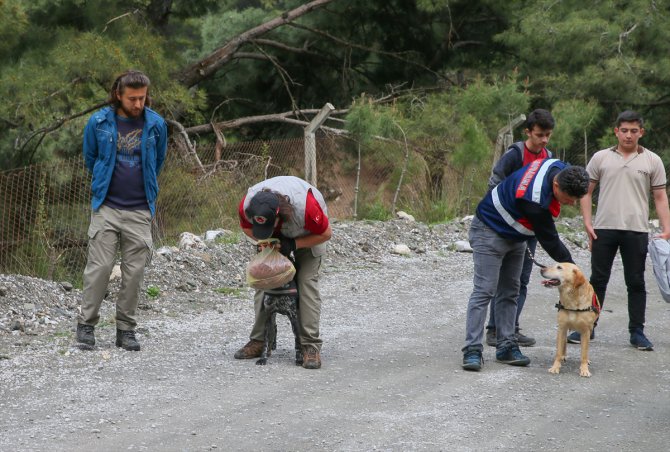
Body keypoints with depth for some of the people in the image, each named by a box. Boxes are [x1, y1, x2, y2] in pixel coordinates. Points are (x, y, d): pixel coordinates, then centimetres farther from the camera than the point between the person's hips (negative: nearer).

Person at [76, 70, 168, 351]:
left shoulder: (156, 125, 0)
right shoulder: (99, 122, -2)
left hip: (140, 210, 1)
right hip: (106, 207, -1)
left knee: (134, 271, 2)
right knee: (99, 266, -5)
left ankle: (126, 329, 11)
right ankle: (86, 324, 6)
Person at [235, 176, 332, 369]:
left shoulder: (305, 207, -44)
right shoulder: (246, 205, -34)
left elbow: (326, 233, -25)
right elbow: (246, 227, -8)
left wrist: (293, 244, -31)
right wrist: (266, 241, -25)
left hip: (307, 234, -4)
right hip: (276, 238, 4)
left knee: (307, 281, -16)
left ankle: (311, 346, -18)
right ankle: (259, 341, 2)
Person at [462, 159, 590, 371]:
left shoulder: (561, 169, -14)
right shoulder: (534, 199, -39)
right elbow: (548, 239, -26)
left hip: (515, 237, 9)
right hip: (490, 232, -9)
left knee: (509, 292, 9)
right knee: (484, 291, -13)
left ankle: (506, 347, 13)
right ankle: (472, 350, -14)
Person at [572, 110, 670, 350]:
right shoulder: (600, 158, 7)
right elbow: (586, 192, 9)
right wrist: (587, 223, -2)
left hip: (637, 231, 0)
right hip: (604, 229, 1)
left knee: (636, 283, 4)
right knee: (598, 280, 6)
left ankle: (637, 332, 10)